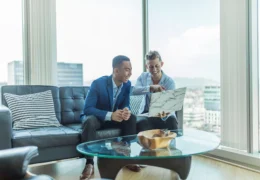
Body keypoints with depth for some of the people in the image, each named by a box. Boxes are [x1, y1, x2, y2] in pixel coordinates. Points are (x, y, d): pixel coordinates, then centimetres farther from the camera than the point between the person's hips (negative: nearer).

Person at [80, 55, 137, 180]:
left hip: (114, 117, 5)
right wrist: (110, 115, -42)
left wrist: (126, 110, -32)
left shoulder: (127, 84, -9)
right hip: (95, 117, -4)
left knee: (132, 118, -20)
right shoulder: (98, 83, -26)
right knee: (90, 121, -38)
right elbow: (87, 109, -29)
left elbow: (125, 105, -4)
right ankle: (89, 164, -29)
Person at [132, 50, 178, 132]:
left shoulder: (169, 82, -10)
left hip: (164, 114, 0)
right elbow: (134, 91, -21)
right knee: (141, 123, -31)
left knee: (172, 122, -30)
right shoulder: (143, 77, -2)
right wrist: (151, 87, -37)